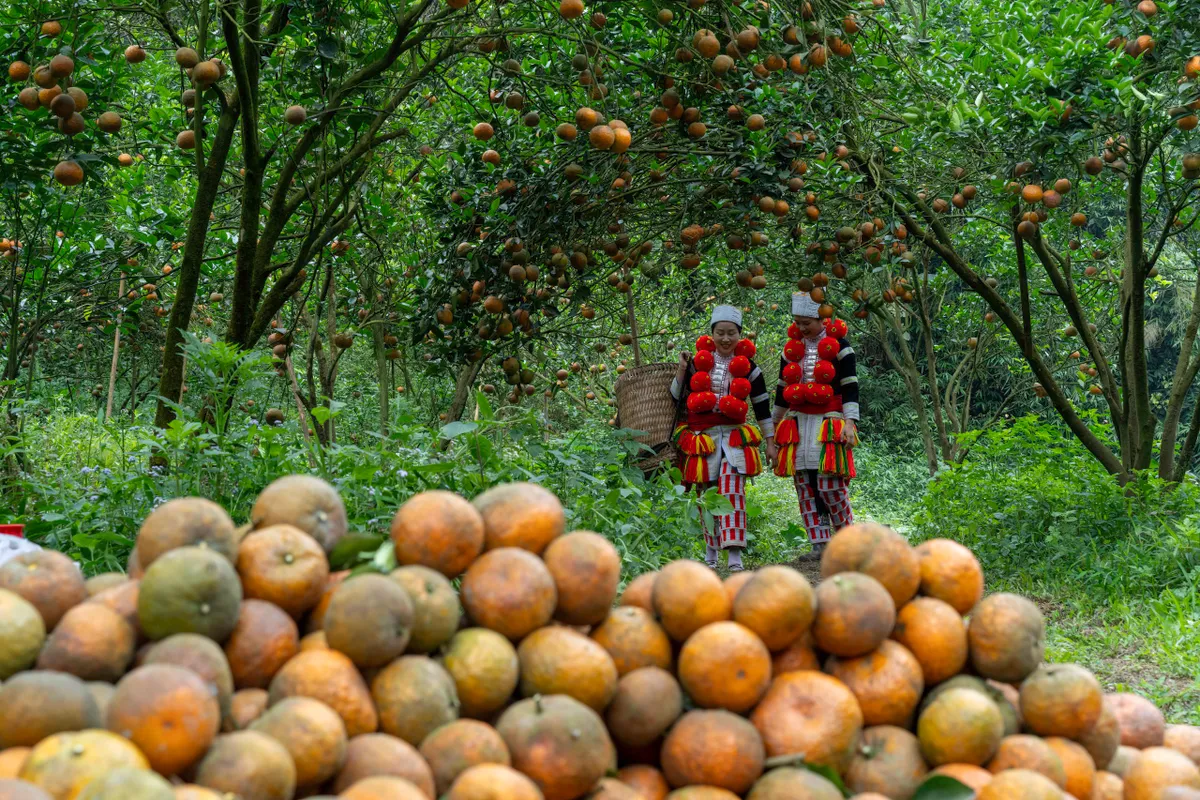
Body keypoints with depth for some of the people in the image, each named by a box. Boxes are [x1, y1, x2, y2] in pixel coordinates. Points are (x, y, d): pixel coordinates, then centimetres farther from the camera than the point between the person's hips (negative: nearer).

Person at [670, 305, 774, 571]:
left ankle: (735, 555, -20)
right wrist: (681, 370, -1)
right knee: (706, 494, 6)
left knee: (732, 491, -15)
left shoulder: (748, 367, 6)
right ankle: (710, 550, 20)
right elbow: (678, 398, 13)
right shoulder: (698, 362, 7)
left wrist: (770, 442, 10)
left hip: (733, 436, -1)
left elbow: (762, 407, 11)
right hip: (700, 437, 1)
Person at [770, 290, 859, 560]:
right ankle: (820, 545, 4)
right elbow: (781, 391, 16)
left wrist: (850, 423, -15)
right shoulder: (791, 348, 13)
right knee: (805, 488, 1)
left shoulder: (839, 345, -1)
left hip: (829, 423, -5)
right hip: (797, 424, 5)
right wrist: (773, 435, 15)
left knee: (830, 486, -12)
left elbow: (851, 387, -4)